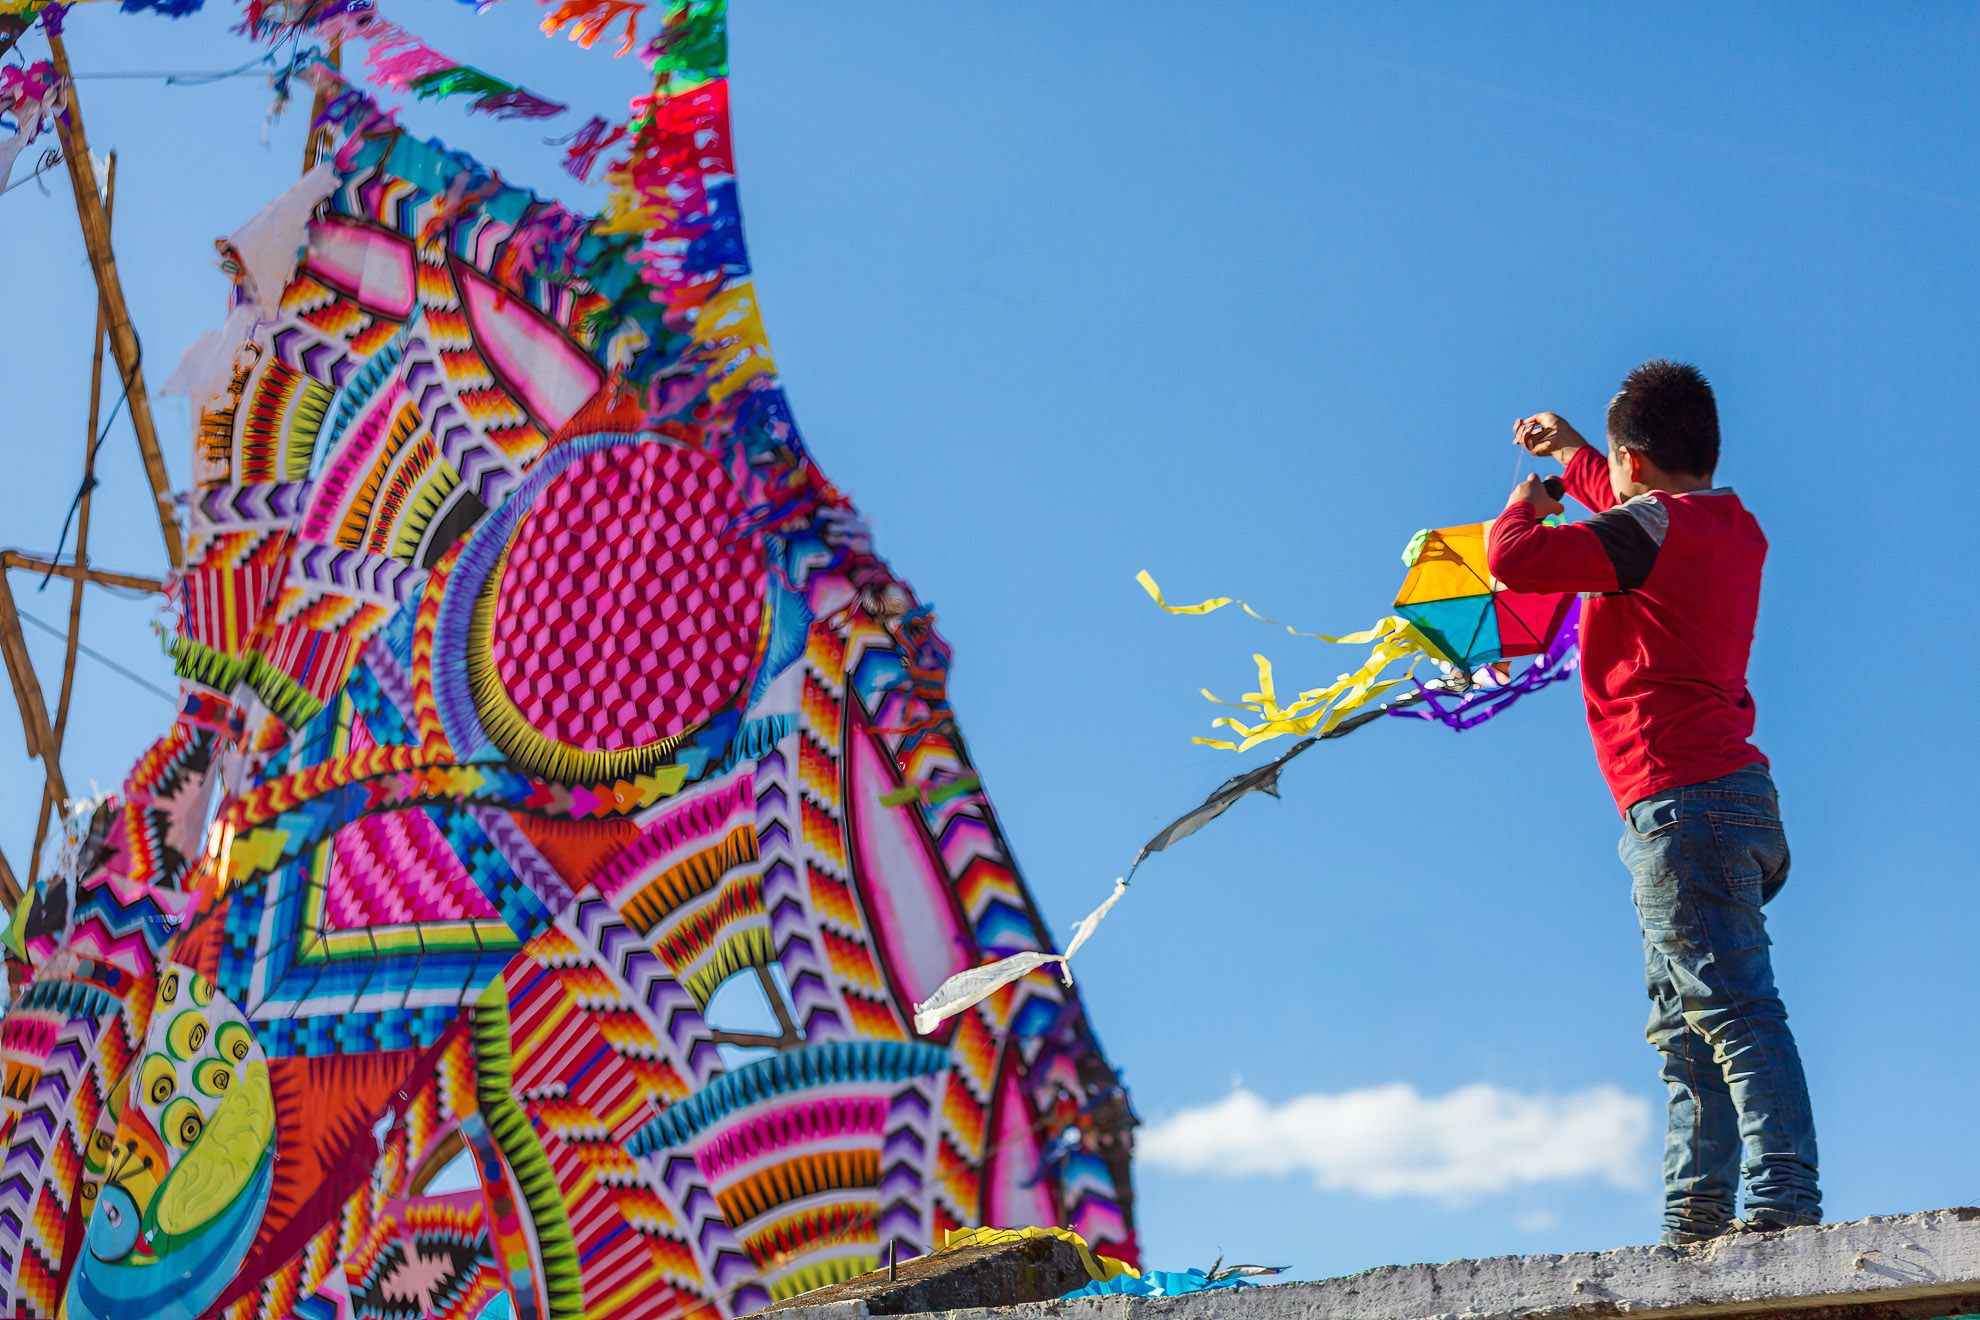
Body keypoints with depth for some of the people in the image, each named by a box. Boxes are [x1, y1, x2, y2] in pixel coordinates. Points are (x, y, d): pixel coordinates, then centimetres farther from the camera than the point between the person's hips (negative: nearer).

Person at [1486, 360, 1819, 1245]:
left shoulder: (1656, 525, -9)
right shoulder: (1732, 527, 20)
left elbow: (1514, 559, -16)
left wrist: (1528, 499, 6)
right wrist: (1571, 453, 51)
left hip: (1682, 799, -10)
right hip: (1736, 800, 10)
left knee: (1733, 1007, -17)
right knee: (1687, 1026, 11)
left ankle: (1784, 1201, -23)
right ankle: (1695, 1223, 9)